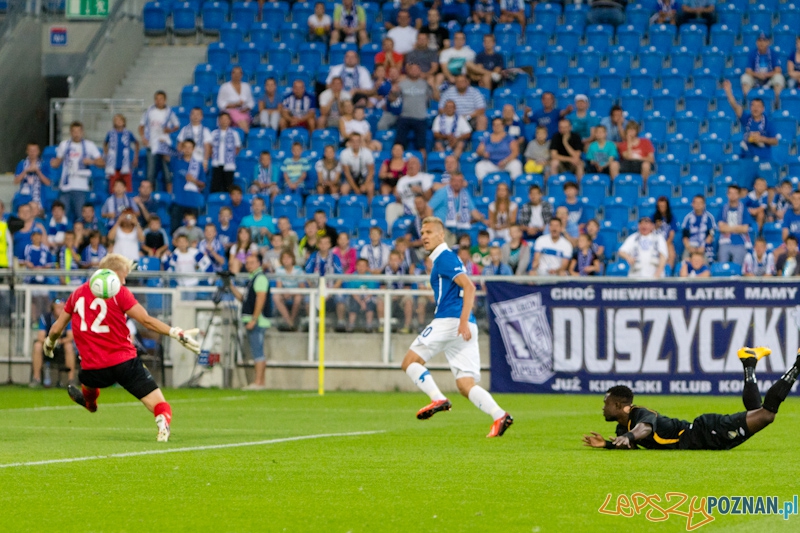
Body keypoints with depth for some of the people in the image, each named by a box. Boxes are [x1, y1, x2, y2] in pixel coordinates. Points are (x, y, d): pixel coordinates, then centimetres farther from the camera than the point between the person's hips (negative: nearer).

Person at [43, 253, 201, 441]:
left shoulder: (77, 293, 11)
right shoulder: (118, 292, -2)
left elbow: (56, 329, 19)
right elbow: (146, 320, -10)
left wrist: (49, 344, 40)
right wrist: (177, 333, -8)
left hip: (94, 369, 4)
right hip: (125, 362, -4)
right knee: (160, 407, -6)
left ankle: (89, 401, 71)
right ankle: (163, 423, -36)